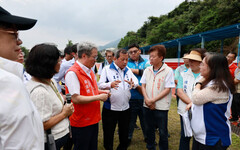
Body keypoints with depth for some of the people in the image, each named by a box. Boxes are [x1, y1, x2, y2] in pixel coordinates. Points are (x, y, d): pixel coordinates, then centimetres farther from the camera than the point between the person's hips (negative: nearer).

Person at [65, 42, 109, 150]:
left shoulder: (89, 71, 9)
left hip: (93, 119, 8)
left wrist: (101, 92, 5)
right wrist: (99, 97, -19)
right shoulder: (72, 73, -20)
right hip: (81, 123, -8)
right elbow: (76, 99, -26)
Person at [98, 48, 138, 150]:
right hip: (110, 108, -4)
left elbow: (136, 82, 2)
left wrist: (133, 84, -22)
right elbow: (100, 85, -12)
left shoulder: (128, 70, 9)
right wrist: (110, 84, -32)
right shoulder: (107, 69, -5)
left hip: (125, 108, 4)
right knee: (108, 135, 9)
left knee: (124, 134, 20)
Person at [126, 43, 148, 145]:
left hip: (144, 97, 1)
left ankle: (147, 136, 33)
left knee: (145, 117, 13)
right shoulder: (126, 64, 5)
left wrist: (133, 70, -9)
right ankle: (128, 137, 29)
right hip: (131, 97, -1)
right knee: (131, 118, 9)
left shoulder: (146, 63, 7)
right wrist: (138, 87, -17)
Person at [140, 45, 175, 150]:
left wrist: (153, 100, -16)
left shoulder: (168, 71, -10)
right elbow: (143, 85, 6)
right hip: (147, 106, 5)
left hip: (161, 107, -4)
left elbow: (167, 89, -13)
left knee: (162, 132, 8)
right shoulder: (147, 70, 5)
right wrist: (147, 99, -9)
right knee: (149, 130, 18)